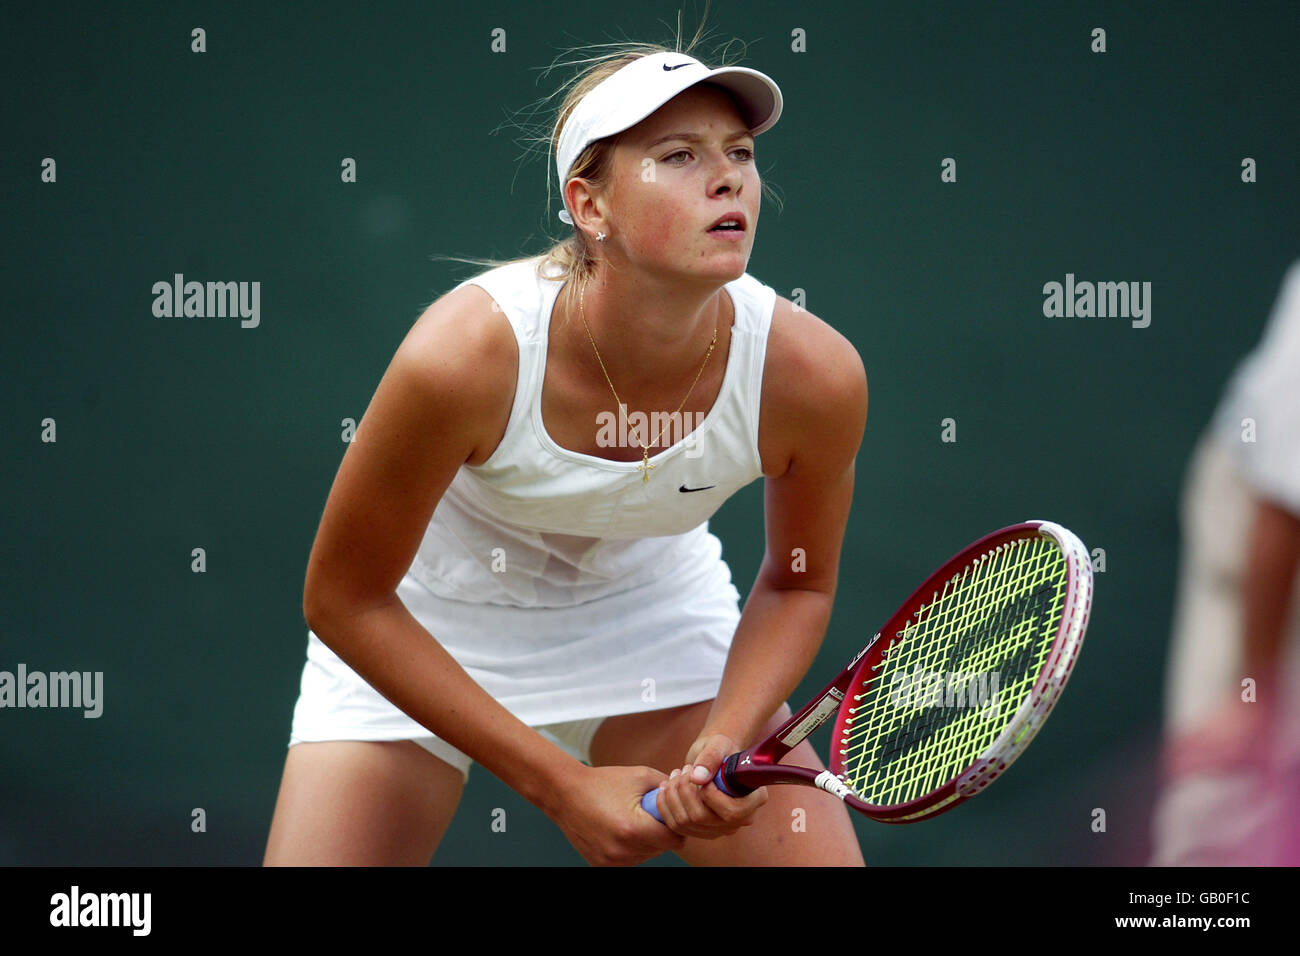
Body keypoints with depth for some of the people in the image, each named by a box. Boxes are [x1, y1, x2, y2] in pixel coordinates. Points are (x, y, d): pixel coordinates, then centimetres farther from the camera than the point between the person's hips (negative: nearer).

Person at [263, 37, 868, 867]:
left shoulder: (814, 373, -26)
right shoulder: (464, 355, -34)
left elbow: (798, 585, -4)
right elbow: (344, 600, -21)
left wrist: (725, 742, -23)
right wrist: (560, 785, -23)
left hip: (656, 611, 2)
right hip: (416, 638, -2)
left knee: (819, 854, -10)